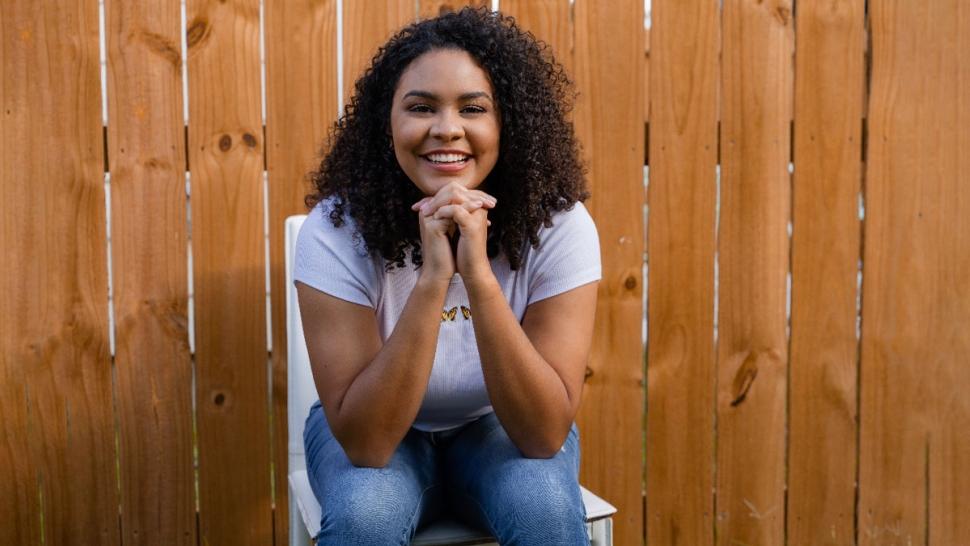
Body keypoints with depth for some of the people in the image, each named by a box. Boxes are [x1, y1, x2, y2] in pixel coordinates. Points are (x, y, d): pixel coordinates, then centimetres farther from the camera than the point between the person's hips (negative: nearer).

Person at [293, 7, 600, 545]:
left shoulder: (559, 225, -23)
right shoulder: (335, 231, -24)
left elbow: (545, 434, -28)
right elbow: (366, 443, -29)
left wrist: (478, 274, -40)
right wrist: (432, 279, -40)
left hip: (501, 427, 0)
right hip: (376, 430, 0)